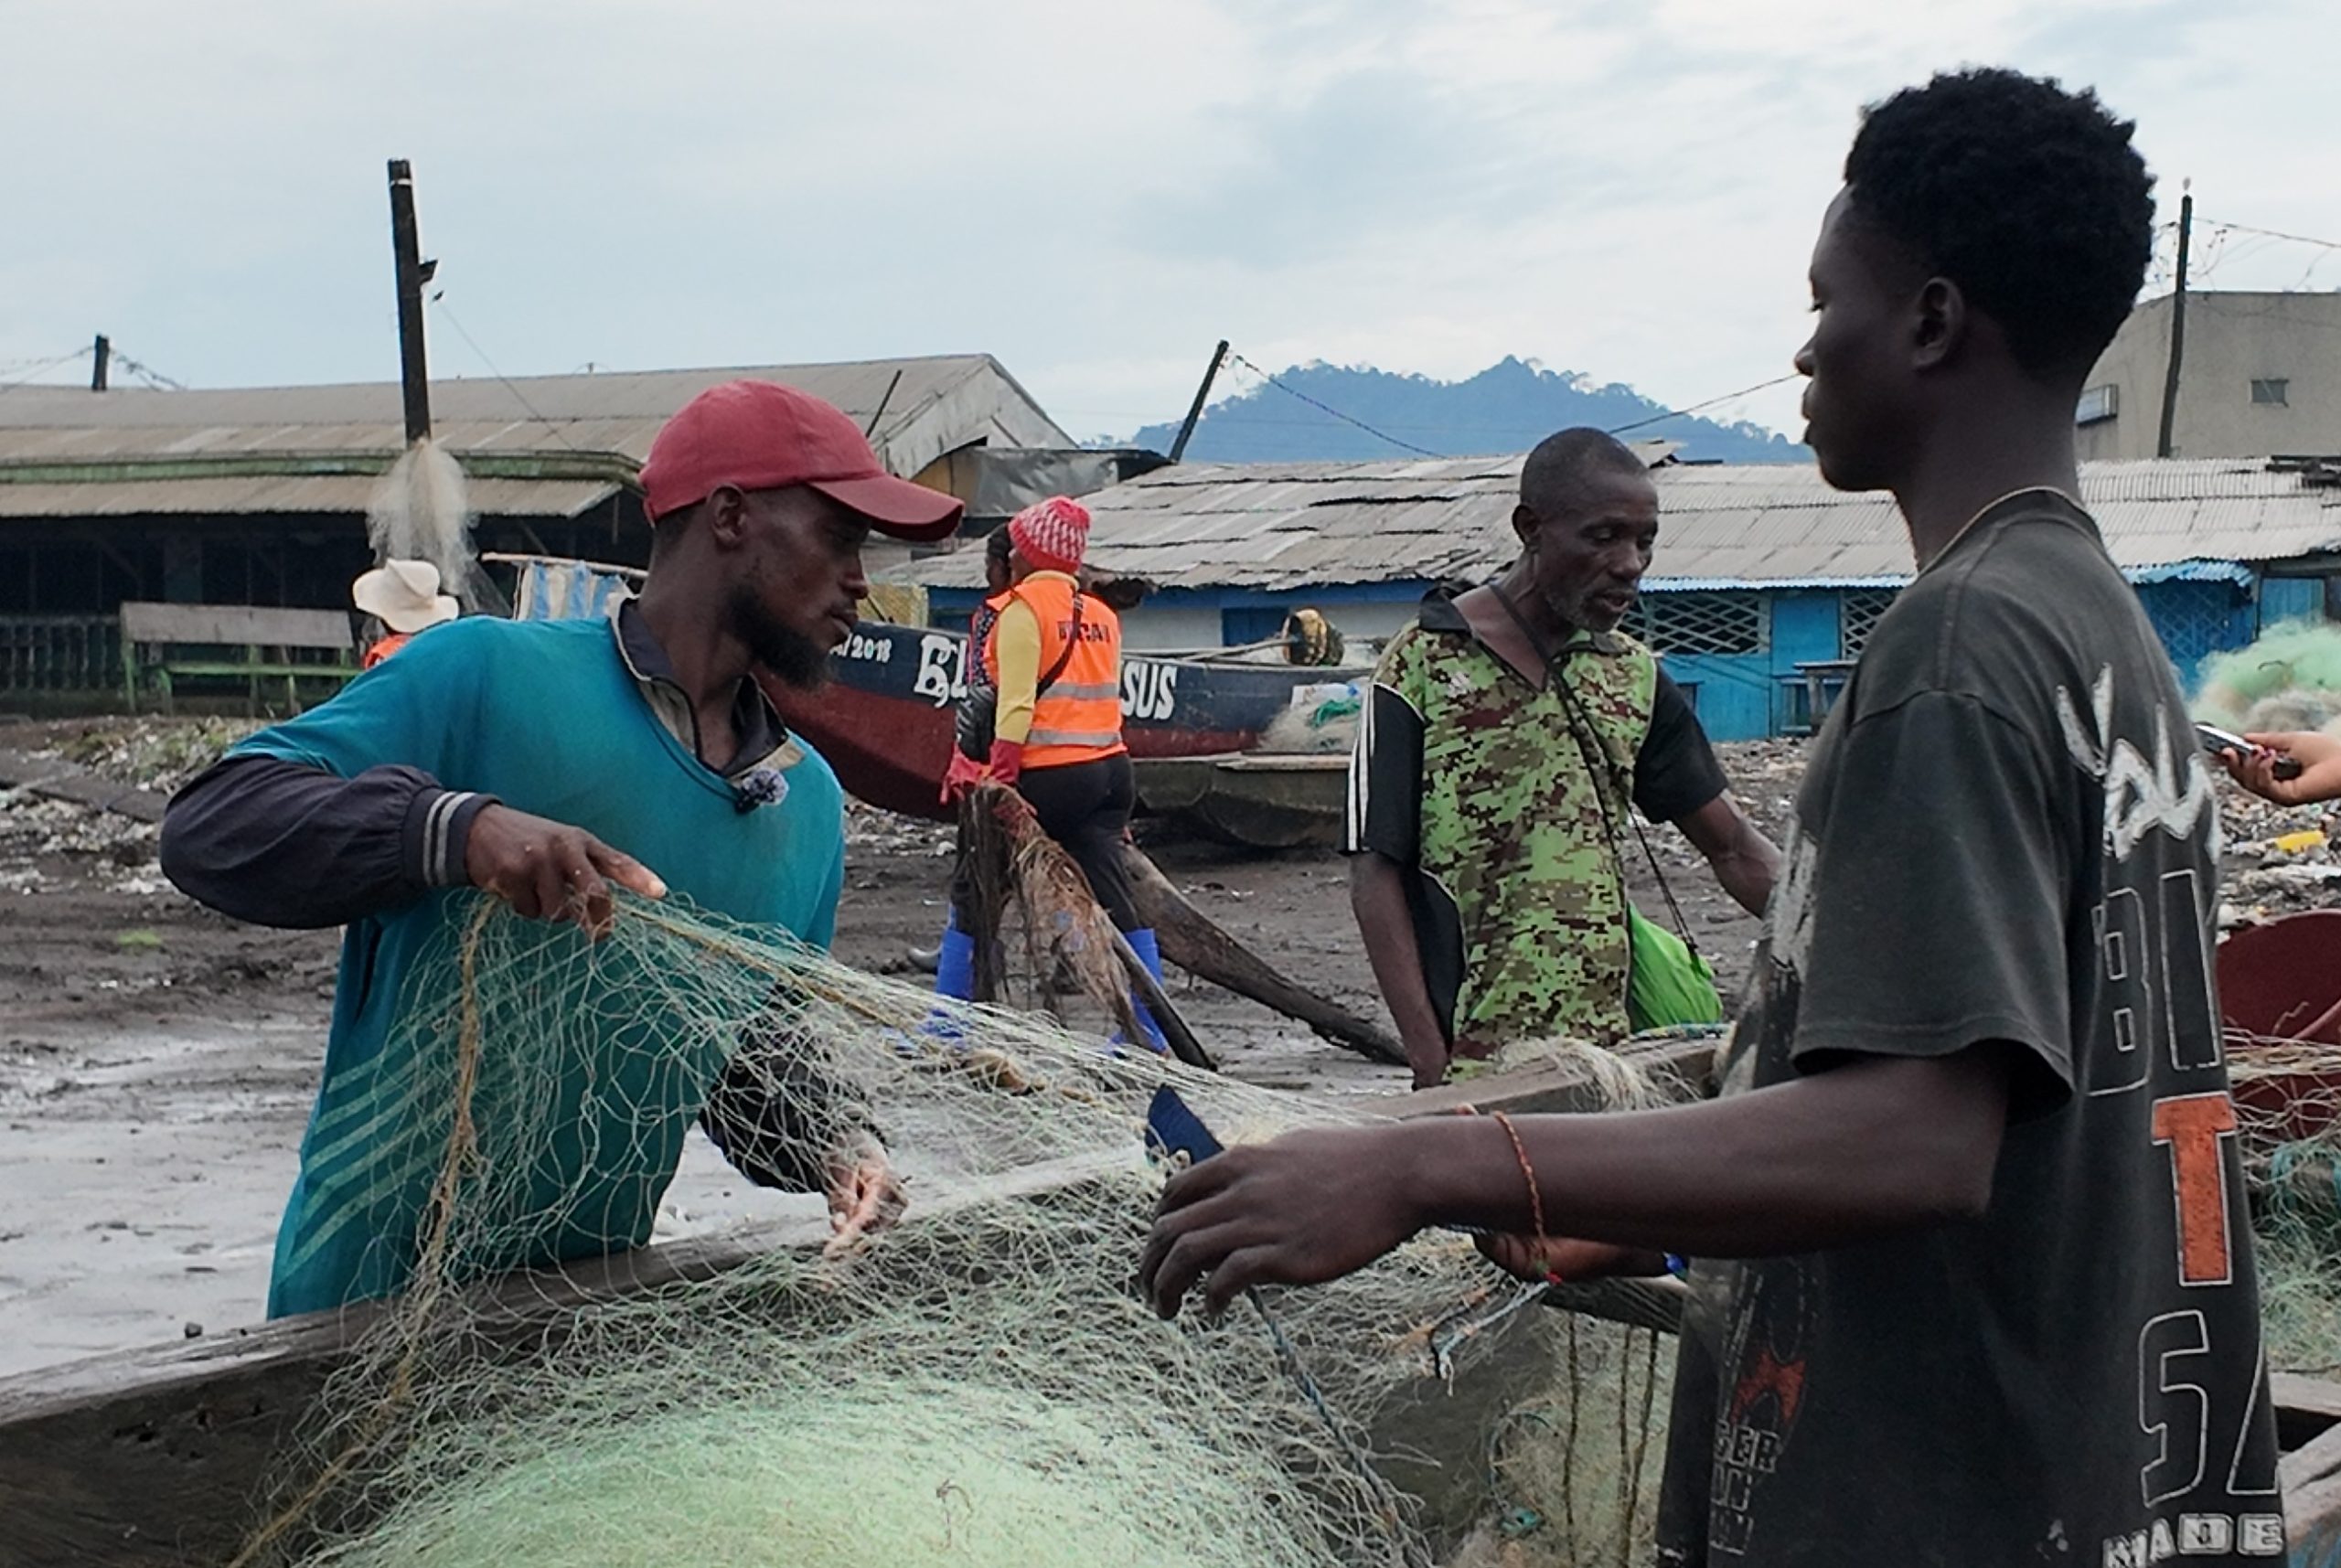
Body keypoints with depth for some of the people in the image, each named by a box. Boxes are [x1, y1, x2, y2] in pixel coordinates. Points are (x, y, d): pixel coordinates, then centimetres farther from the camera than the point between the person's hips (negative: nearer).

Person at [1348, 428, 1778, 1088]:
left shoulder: (1635, 676, 12)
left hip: (1612, 1052, 5)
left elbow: (1734, 848, 15)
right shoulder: (1424, 666, -4)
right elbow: (1376, 874, -6)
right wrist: (1431, 1063, -13)